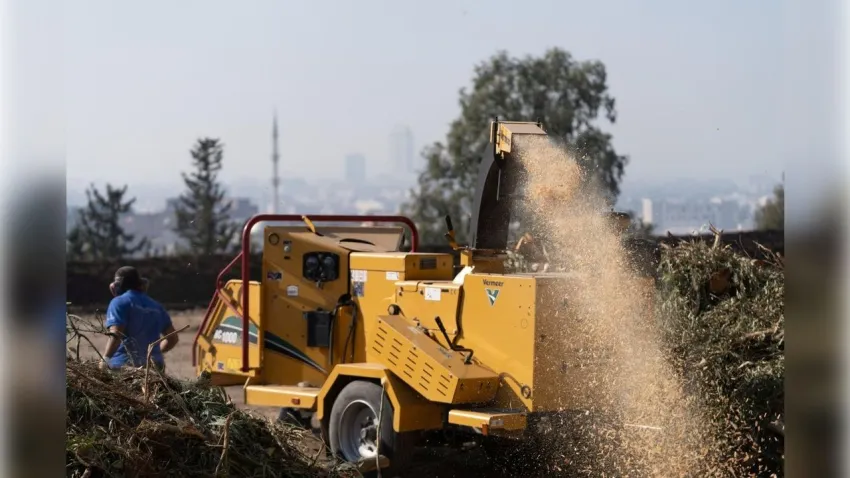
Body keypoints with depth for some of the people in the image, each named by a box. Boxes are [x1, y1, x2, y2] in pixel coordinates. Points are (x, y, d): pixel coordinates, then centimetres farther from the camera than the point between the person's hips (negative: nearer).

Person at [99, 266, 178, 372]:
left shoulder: (119, 302, -2)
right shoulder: (155, 306, 19)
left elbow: (116, 335, -16)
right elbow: (172, 338, 22)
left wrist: (104, 361, -19)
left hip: (124, 365, -7)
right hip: (153, 366, 7)